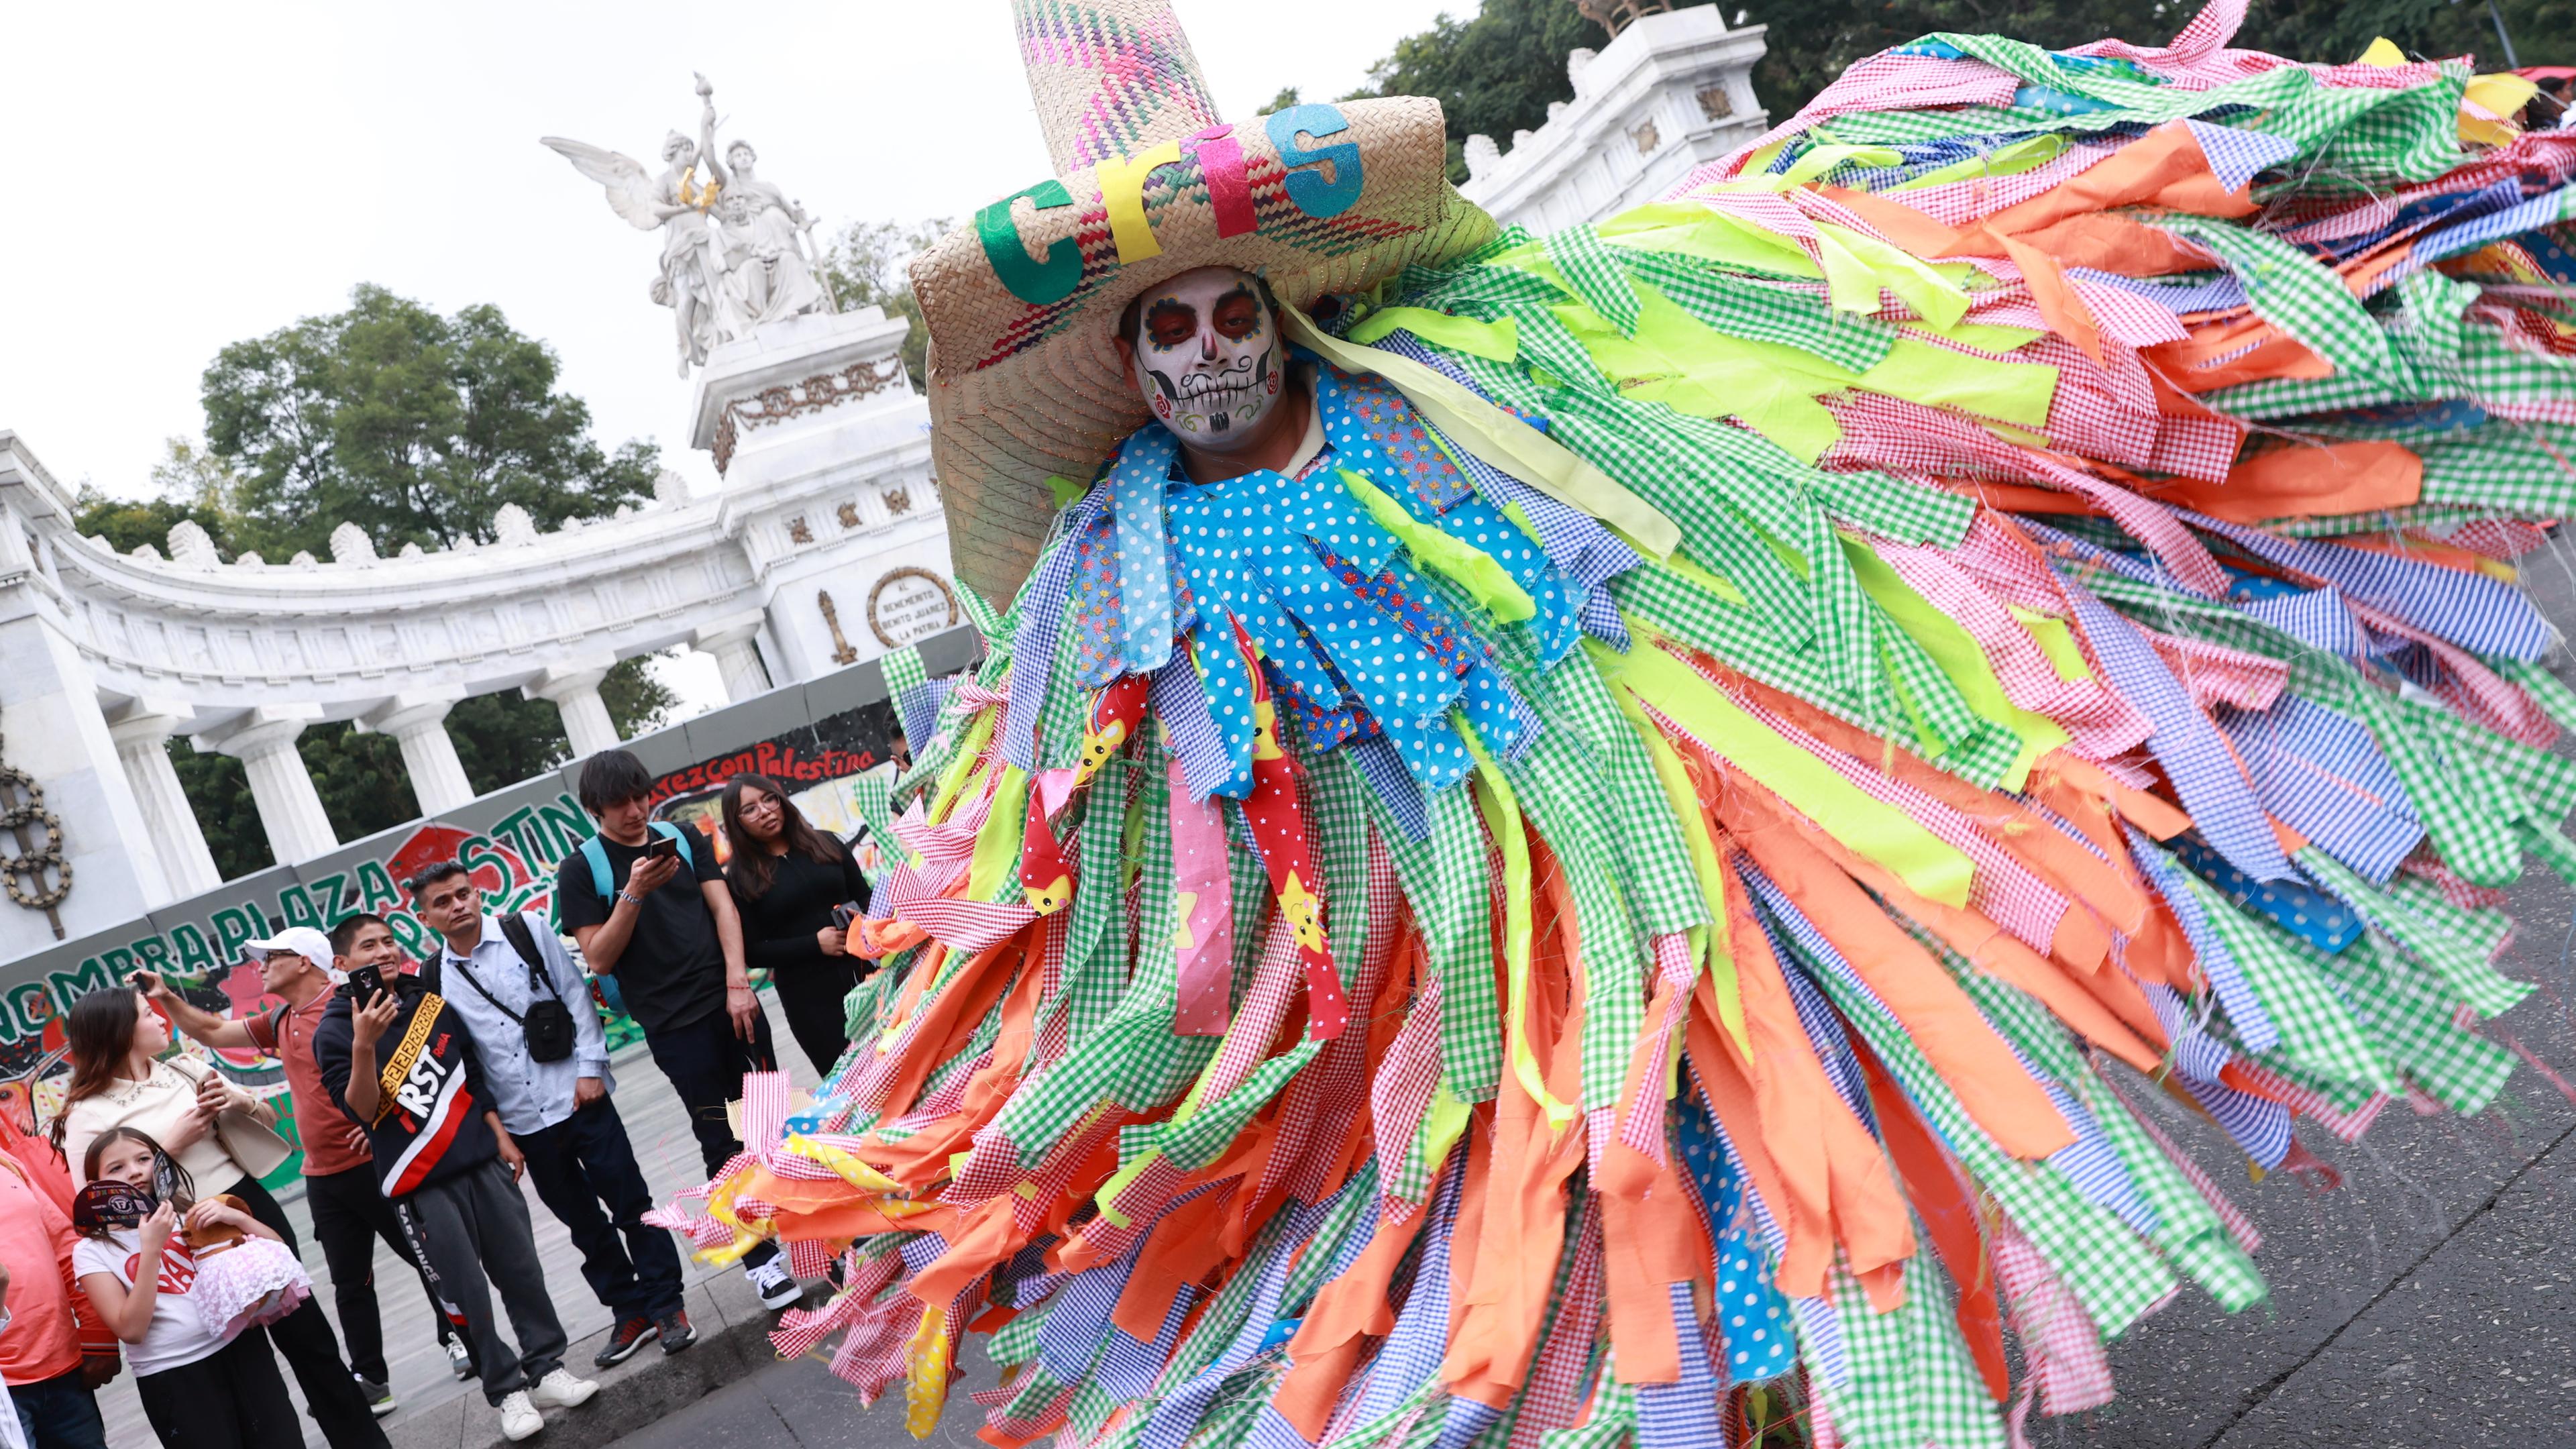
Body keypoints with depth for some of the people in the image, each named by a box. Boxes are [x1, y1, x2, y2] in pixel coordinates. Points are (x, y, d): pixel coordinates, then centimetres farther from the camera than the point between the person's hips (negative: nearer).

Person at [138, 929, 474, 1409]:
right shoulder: (281, 1022, 12)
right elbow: (213, 1033, 26)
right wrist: (165, 998, 16)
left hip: (372, 1164, -8)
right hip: (323, 1177, 8)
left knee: (426, 1255, 4)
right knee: (350, 1283, 11)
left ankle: (460, 1340, 22)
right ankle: (371, 1382, 20)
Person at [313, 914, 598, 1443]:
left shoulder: (429, 1001, 8)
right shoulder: (334, 1032, -5)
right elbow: (362, 1112, -14)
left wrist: (501, 1135, 12)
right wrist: (363, 1045, -27)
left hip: (481, 1160, 4)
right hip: (421, 1181, -4)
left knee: (521, 1271, 5)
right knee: (467, 1292, 0)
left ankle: (546, 1369, 17)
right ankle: (507, 1390, 13)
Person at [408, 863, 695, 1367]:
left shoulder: (527, 931, 0)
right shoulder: (436, 980, 3)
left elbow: (575, 994, -1)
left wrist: (590, 1067, -7)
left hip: (577, 1098, -2)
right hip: (524, 1122, 2)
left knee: (630, 1204, 1)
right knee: (585, 1225, 11)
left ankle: (666, 1306, 12)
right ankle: (631, 1313, 22)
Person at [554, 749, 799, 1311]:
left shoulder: (683, 838, 9)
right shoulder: (581, 870, 0)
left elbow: (722, 908, 3)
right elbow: (599, 958, -5)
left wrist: (738, 982, -8)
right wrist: (633, 894, -19)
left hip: (730, 1002, 3)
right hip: (674, 1025, -3)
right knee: (724, 1141, 1)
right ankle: (760, 1259, 10)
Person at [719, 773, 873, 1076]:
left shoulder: (825, 844, 8)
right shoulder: (740, 877, -1)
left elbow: (865, 897, 13)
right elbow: (752, 952, -5)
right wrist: (815, 944, -15)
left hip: (862, 975, 3)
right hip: (808, 997, -3)